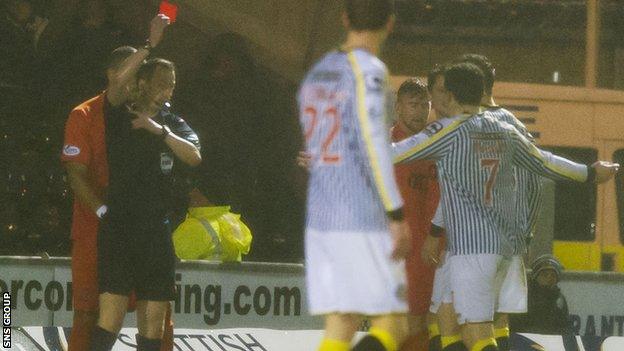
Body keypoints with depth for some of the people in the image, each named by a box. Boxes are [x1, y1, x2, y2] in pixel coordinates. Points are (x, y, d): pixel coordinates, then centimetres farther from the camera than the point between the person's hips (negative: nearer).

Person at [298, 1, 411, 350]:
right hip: (366, 223, -7)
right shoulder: (369, 71, -9)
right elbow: (373, 145, -18)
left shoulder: (317, 74, 15)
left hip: (321, 217, 7)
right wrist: (397, 216, -18)